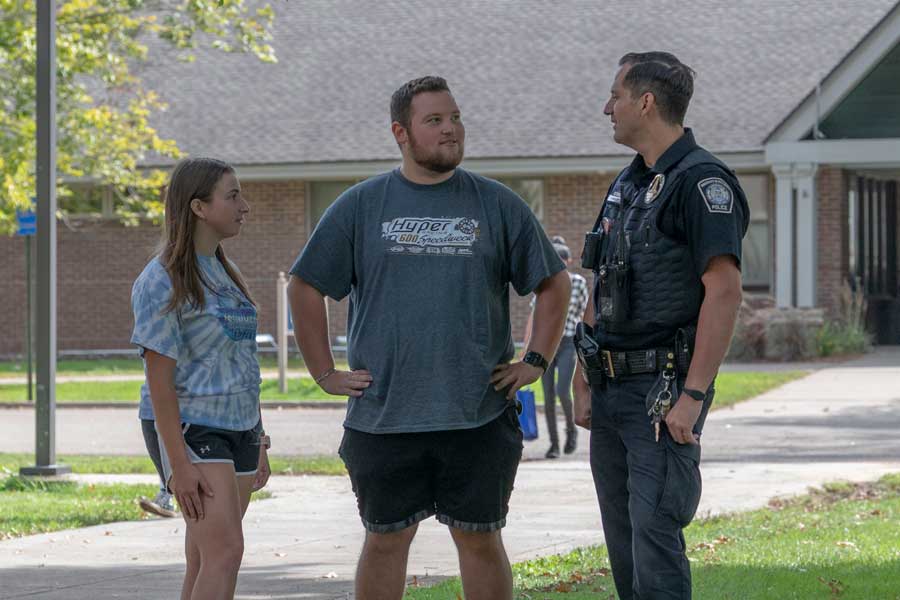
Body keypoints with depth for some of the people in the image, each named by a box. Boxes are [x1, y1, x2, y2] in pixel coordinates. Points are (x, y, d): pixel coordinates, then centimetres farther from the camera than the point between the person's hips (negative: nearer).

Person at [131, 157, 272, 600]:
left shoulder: (222, 273, 16)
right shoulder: (162, 281, -10)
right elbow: (159, 379, -14)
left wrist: (258, 442, 19)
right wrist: (179, 464, -18)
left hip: (237, 430, 8)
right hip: (190, 428, -8)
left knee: (204, 563, 7)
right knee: (225, 550, -19)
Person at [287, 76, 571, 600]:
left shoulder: (498, 206, 5)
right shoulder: (360, 207, 4)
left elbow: (553, 284, 13)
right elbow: (306, 288, 10)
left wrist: (536, 362, 4)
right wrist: (326, 373, 4)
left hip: (479, 415, 0)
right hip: (382, 415, 0)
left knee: (480, 538, 4)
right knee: (386, 539, 7)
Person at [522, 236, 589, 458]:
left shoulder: (578, 282, -2)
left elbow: (584, 315, 3)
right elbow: (533, 316, 5)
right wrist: (526, 347, 1)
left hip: (568, 344, -2)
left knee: (563, 391, -16)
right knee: (548, 396, 1)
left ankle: (571, 429, 11)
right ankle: (554, 444, 10)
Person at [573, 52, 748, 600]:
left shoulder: (701, 181, -11)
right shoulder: (626, 185, 16)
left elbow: (724, 292, -19)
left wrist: (692, 396, -22)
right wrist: (584, 385, 16)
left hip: (664, 390, -9)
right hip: (612, 390, 9)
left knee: (655, 534, -14)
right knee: (623, 544, 10)